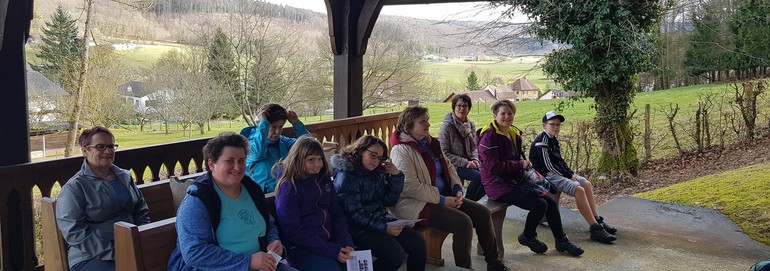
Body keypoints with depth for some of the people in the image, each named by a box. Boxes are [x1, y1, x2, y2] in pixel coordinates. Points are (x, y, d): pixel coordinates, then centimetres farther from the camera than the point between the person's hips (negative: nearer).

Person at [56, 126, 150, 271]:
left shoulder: (125, 176, 16)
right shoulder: (74, 188, -1)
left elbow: (142, 211, 22)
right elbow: (74, 233, -10)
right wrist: (114, 252, -17)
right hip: (92, 258, -5)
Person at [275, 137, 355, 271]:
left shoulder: (324, 179, 9)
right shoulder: (289, 187, -8)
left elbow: (337, 214, 11)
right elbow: (293, 231, -12)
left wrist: (346, 243, -7)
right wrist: (332, 250, -17)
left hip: (331, 242, 6)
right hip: (301, 249, -5)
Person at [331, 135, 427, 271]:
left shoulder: (377, 172, 7)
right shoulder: (346, 177, -14)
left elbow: (389, 201, 9)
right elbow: (355, 214, -19)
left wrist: (396, 176, -4)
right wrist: (383, 228, -26)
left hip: (381, 220, 8)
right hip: (359, 228, -7)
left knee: (418, 243, -6)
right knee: (396, 254, -24)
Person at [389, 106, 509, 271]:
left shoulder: (429, 143, 12)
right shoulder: (401, 151, -15)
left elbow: (448, 167, 18)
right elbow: (411, 187, -22)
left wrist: (457, 190, 0)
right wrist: (441, 200, -19)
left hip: (444, 196, 9)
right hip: (415, 204, -9)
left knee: (482, 212, -1)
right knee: (463, 222, -26)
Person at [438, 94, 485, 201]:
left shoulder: (471, 125, 10)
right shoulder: (447, 127, -12)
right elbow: (444, 153, -14)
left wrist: (475, 159, -4)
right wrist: (465, 163, -18)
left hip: (469, 162, 7)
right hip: (454, 166, -7)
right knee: (478, 176, -26)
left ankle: (474, 200, 2)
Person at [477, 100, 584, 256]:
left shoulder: (514, 134, 11)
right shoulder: (489, 137, -16)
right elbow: (493, 166, -23)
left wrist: (525, 163, 1)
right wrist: (520, 164, -14)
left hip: (517, 180, 9)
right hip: (498, 185, -9)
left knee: (550, 202, 1)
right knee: (539, 204, -19)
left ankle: (562, 241, 17)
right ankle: (527, 237, 7)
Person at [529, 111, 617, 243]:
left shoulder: (554, 140, 17)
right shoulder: (542, 141, -14)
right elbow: (547, 164, -19)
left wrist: (571, 173, 3)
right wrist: (568, 176, -14)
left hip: (558, 173, 11)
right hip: (547, 175, -11)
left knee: (587, 184, 3)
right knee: (578, 189, -25)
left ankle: (597, 220, 6)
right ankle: (595, 229, -27)